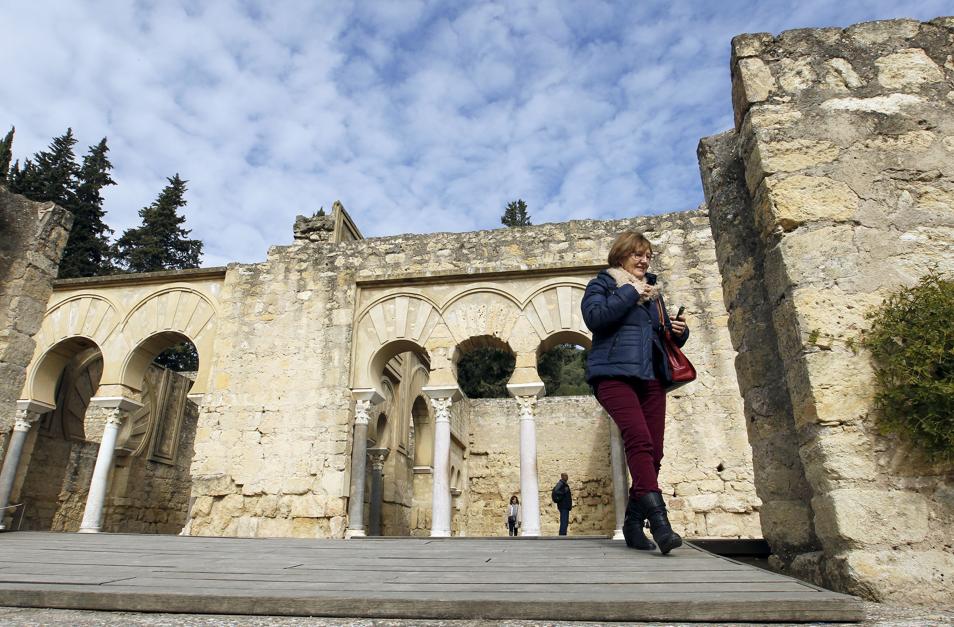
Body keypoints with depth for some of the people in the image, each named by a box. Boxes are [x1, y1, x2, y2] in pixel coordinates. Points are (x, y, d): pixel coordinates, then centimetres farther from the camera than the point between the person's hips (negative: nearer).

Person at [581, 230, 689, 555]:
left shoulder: (653, 292, 26)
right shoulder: (602, 284, 8)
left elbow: (666, 336, 31)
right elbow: (594, 317, -13)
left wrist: (680, 331, 8)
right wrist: (631, 292, -7)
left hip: (651, 378, 6)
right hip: (614, 374, -6)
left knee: (653, 451, -2)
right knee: (639, 441, -24)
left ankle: (633, 524, 8)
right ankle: (660, 522, -30)